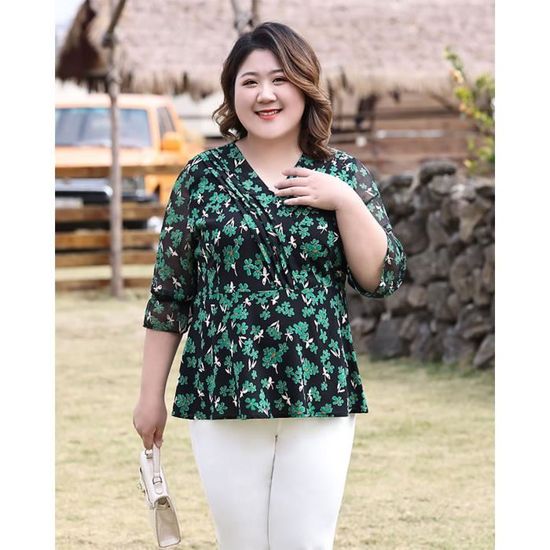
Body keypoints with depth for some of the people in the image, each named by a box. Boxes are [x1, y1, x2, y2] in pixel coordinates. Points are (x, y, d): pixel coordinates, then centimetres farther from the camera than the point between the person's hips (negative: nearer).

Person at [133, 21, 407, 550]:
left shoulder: (344, 176, 5)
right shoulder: (203, 176, 2)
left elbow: (384, 279, 0)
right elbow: (168, 293, 5)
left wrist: (345, 201, -12)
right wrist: (151, 394, 5)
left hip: (321, 397, 1)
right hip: (222, 396, 0)